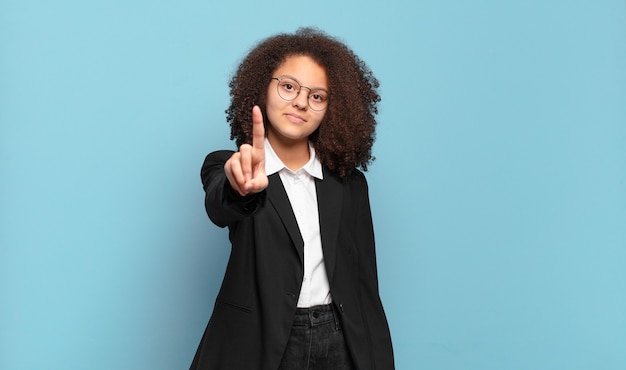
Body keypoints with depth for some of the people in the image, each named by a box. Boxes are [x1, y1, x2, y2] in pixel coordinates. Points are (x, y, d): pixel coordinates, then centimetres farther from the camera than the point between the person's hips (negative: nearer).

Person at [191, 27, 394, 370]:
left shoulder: (349, 184, 4)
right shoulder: (229, 167, -4)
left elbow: (364, 281, 4)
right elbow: (219, 209, -27)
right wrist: (242, 187, -48)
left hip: (342, 342, 3)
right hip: (260, 342, -2)